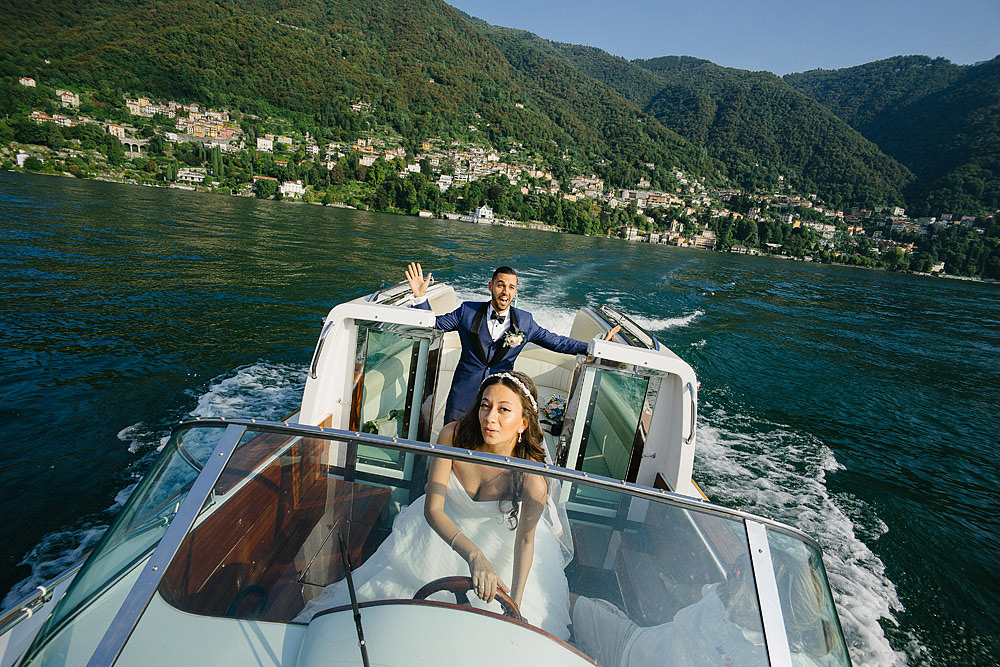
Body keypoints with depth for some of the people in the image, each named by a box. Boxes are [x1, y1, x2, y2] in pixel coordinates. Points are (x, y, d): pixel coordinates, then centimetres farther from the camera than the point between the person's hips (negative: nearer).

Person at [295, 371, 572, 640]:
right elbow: (432, 509, -30)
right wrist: (474, 555, -44)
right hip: (446, 525, 1)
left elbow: (524, 540, -16)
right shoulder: (453, 436, -33)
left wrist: (515, 603, -15)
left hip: (500, 538, -1)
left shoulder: (532, 480, -35)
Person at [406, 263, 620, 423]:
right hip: (464, 395, 0)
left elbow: (556, 342, 4)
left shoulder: (524, 321, -1)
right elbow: (433, 323, 5)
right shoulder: (468, 312, -2)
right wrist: (420, 296, -10)